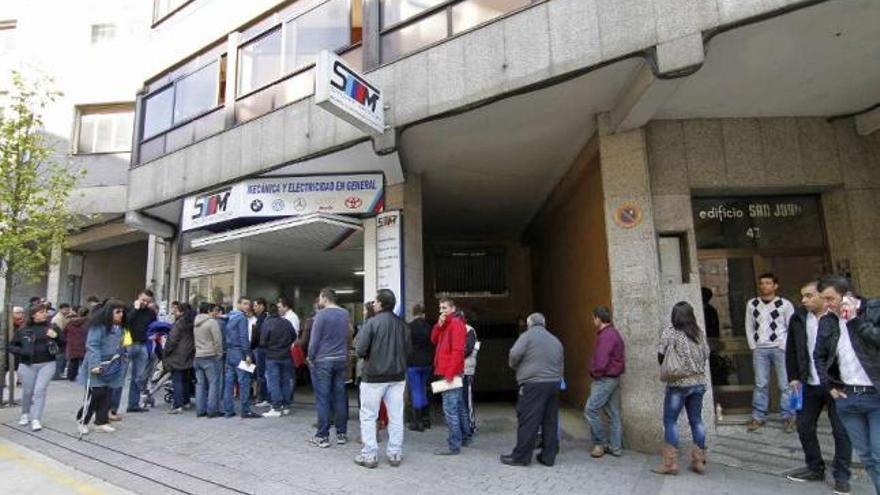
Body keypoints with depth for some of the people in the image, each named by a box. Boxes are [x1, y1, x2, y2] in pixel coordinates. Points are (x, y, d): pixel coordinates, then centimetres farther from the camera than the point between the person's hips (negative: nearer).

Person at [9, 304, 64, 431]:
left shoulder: (51, 327, 1)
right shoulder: (22, 330, 0)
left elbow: (63, 343, 4)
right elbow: (11, 346, 7)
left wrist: (56, 336, -16)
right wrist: (21, 351, -13)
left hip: (47, 364, -1)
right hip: (27, 365, 1)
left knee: (40, 390, -7)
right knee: (27, 391, 13)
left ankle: (36, 419, -1)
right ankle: (25, 414, 38)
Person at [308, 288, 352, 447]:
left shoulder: (321, 315, -9)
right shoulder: (345, 314, 7)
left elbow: (314, 339, -9)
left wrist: (311, 358, 1)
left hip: (322, 361, -5)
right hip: (341, 361, 5)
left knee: (323, 399, 1)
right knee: (340, 397, 9)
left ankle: (322, 437, 5)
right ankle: (341, 434, 15)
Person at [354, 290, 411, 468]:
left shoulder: (372, 323, -14)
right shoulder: (402, 324, 0)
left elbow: (359, 350, -14)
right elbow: (408, 349, 6)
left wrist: (369, 355, 6)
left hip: (374, 377, -4)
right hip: (397, 376, 5)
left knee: (368, 416, 9)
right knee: (396, 416, 11)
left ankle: (370, 455, 13)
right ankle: (395, 454, 19)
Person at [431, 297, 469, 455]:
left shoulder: (456, 323, -13)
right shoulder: (446, 324, 18)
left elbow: (457, 350, -20)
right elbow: (434, 340, 10)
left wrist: (450, 373, -22)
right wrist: (439, 325, -5)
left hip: (451, 372, -10)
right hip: (451, 371, 10)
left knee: (450, 408, -9)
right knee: (458, 406, 17)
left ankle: (454, 445, -4)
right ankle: (463, 437, 29)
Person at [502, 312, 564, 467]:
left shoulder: (528, 335, -3)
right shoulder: (555, 340, 17)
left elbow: (515, 354, -13)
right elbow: (561, 365, 19)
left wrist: (516, 367, 6)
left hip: (533, 384, -7)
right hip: (553, 384, 7)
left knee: (527, 422, -2)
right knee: (550, 421, 11)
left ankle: (521, 456, 5)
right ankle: (548, 456, 17)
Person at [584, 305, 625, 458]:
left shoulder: (606, 335, -18)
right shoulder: (614, 333, 14)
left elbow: (601, 361, -24)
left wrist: (594, 373, -7)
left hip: (605, 379, -10)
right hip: (613, 378, 10)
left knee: (590, 410, -5)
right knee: (613, 413, 12)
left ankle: (601, 443, 4)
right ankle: (616, 447, 17)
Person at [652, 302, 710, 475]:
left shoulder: (670, 332, -9)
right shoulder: (700, 333, 6)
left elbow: (661, 356, -8)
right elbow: (706, 355, 8)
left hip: (678, 383, -5)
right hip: (699, 382, 5)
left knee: (670, 421, 2)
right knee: (696, 420, 14)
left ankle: (670, 463, 2)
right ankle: (699, 461, 20)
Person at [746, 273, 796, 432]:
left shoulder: (785, 304, -3)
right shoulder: (752, 304, 6)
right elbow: (749, 327, 10)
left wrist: (785, 347, -7)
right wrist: (753, 347, 6)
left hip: (780, 348, -2)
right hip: (760, 349, 2)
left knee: (785, 384, 1)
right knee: (760, 384, 6)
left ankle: (788, 417, 13)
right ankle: (758, 416, 13)